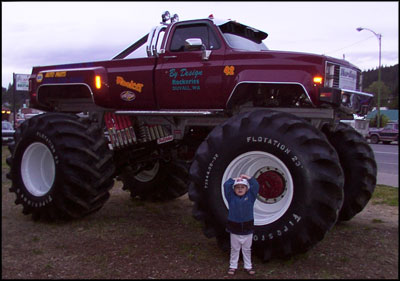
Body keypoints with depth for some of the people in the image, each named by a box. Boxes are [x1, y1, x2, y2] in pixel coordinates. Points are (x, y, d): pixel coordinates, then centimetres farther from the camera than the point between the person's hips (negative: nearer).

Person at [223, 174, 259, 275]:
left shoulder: (250, 196, -1)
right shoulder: (231, 197, -3)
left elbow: (256, 186, -9)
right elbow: (226, 185, -11)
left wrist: (248, 178, -6)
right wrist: (234, 179, -2)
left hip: (247, 228, 1)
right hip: (234, 228, 0)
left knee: (247, 249, 15)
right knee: (234, 249, 13)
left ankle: (248, 266, 28)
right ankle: (233, 266, 25)